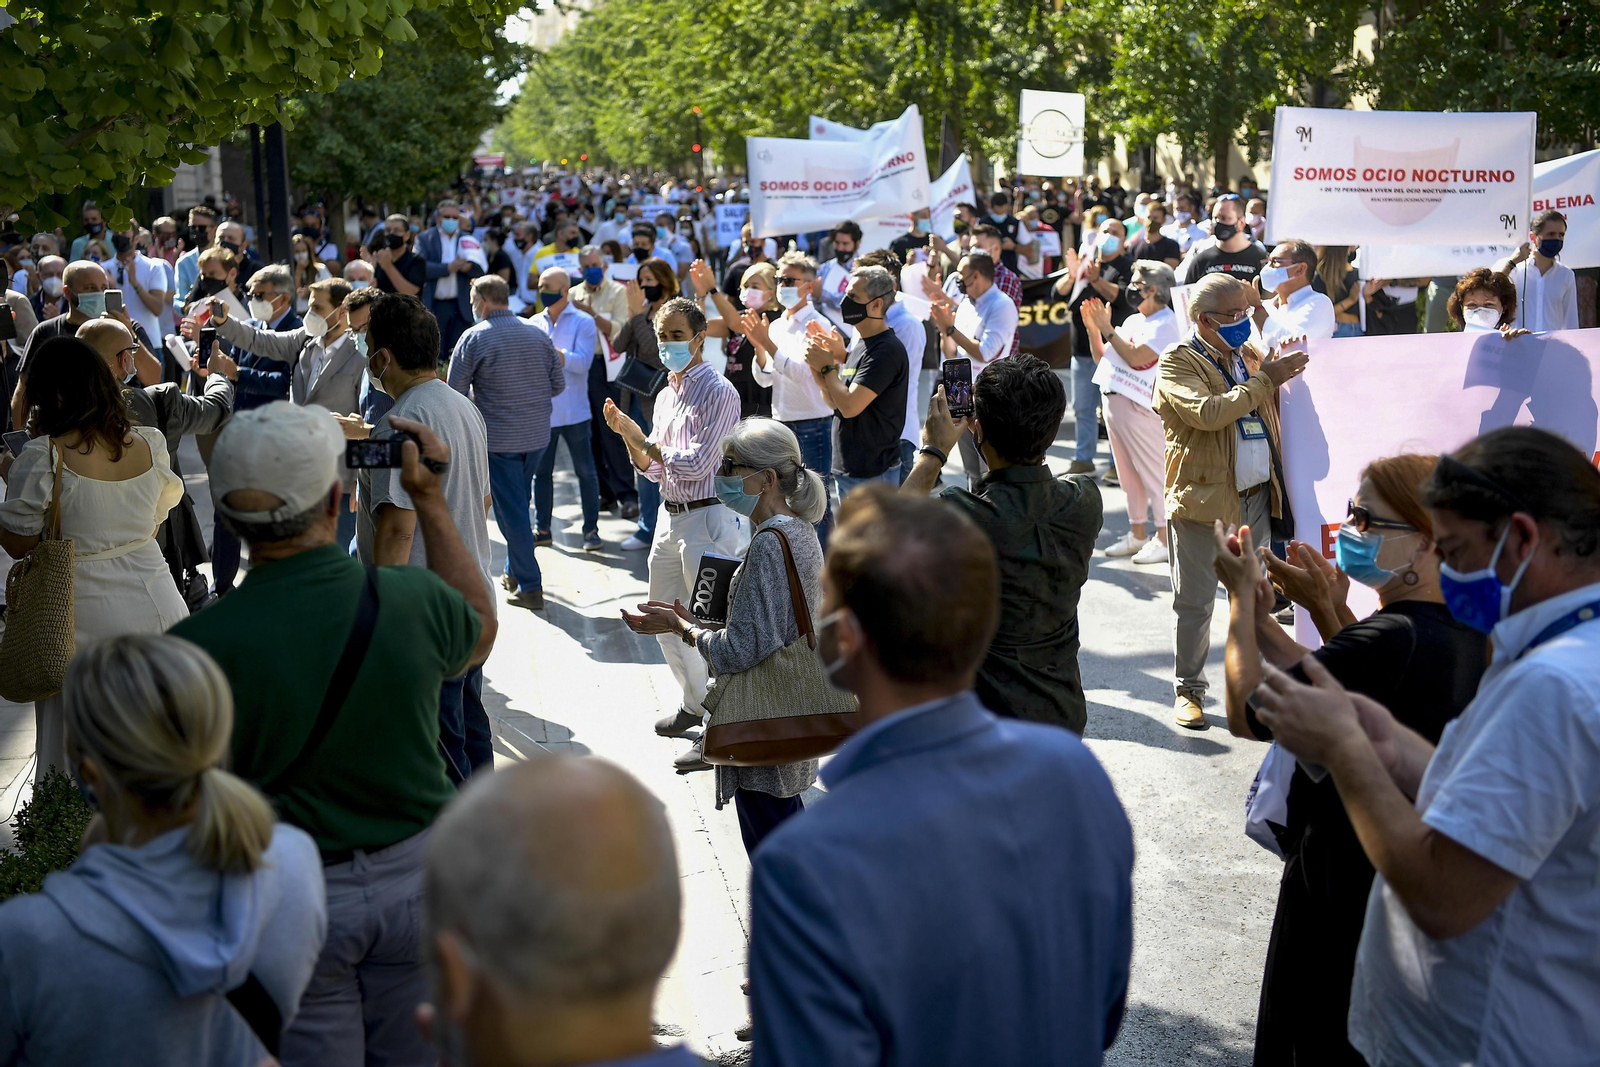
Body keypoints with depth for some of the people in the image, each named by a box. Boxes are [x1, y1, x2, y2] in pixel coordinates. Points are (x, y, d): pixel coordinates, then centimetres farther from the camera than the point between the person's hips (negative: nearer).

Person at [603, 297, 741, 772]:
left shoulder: (718, 393, -12)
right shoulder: (666, 395, 13)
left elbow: (695, 465, -19)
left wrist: (642, 438, -10)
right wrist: (626, 435, 0)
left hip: (707, 519, -9)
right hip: (671, 518, 9)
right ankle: (694, 702, 37)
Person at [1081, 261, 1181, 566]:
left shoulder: (1165, 323, -7)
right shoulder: (1132, 320, 19)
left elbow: (1136, 357, -20)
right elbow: (1102, 359, 20)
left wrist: (1107, 328, -15)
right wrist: (1093, 329, 6)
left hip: (1139, 405, -9)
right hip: (1113, 400, 9)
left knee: (1153, 472, -4)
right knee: (1128, 474, 13)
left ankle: (1164, 538, 0)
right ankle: (1137, 534, 21)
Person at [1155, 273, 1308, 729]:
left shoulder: (1248, 355, 13)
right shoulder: (1177, 363, -9)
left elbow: (1271, 414, 25)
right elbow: (1207, 413, -26)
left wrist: (1281, 373, 7)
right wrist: (1264, 380, -21)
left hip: (1256, 499, 6)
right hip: (1202, 499, -6)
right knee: (1194, 603, 4)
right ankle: (1189, 689, 17)